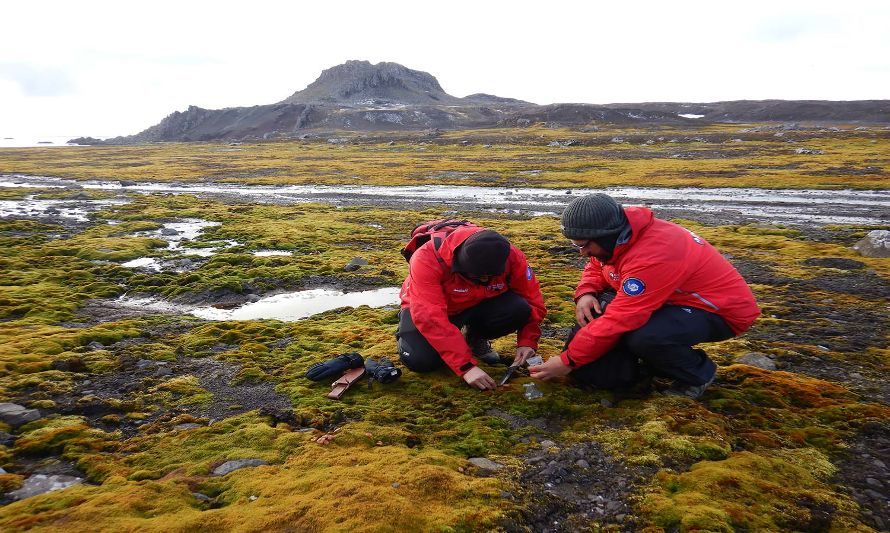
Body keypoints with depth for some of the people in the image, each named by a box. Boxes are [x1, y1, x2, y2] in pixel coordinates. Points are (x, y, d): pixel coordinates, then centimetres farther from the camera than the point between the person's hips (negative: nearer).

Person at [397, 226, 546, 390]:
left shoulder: (511, 257, -25)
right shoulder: (428, 259, -37)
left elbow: (532, 301, -11)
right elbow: (430, 318, -42)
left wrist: (527, 343, -25)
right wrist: (466, 366, -44)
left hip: (479, 305, 3)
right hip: (428, 307, -3)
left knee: (518, 310, -27)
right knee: (419, 360, -31)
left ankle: (475, 339, 4)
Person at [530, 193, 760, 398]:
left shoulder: (650, 258, -35)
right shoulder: (617, 235, -8)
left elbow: (619, 321, -34)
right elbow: (596, 267, 11)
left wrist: (568, 361, -26)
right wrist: (586, 293, -12)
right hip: (678, 297, 8)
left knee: (643, 338, -35)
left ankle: (697, 374, -5)